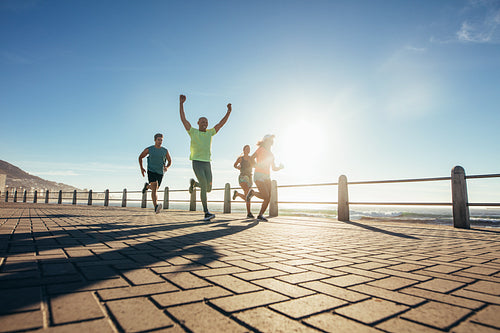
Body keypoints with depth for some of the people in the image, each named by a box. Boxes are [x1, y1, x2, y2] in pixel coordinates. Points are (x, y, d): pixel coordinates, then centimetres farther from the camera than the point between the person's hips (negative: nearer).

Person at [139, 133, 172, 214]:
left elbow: (170, 161, 9)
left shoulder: (165, 151, -1)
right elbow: (140, 157, 10)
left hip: (160, 172, 4)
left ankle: (147, 186, 56)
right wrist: (141, 168, 3)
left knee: (155, 189, 20)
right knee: (154, 188, -23)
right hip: (151, 171, -4)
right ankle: (156, 207, -34)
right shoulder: (149, 149, -5)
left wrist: (166, 167, -13)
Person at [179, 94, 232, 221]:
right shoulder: (193, 132, 5)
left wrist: (229, 111, 2)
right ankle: (206, 212, -10)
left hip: (207, 163, 5)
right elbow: (183, 119, -3)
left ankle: (194, 183, 37)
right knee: (204, 186, -16)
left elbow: (221, 123, 11)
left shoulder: (210, 133, 15)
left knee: (208, 189, 5)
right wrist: (181, 103, -8)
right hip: (197, 162, -5)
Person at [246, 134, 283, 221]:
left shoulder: (271, 154, 19)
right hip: (259, 175, -7)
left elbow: (274, 168, 21)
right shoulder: (261, 149, 0)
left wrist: (280, 167, 3)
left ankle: (260, 215, 6)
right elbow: (251, 159, -7)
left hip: (267, 176, 7)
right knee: (265, 196, -19)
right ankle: (252, 192, 7)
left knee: (268, 198, -4)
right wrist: (259, 166, -16)